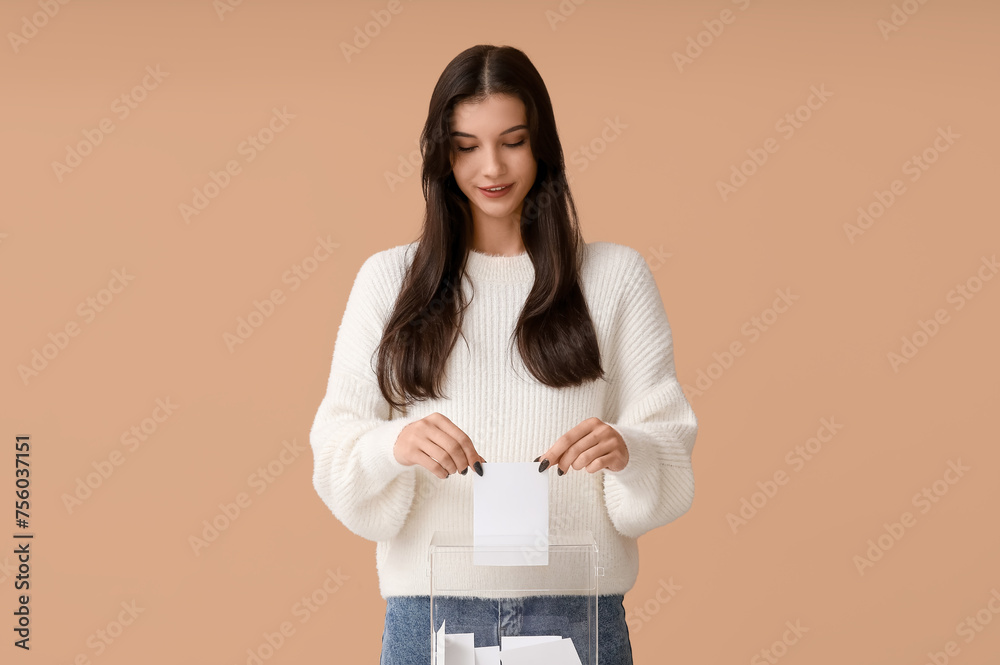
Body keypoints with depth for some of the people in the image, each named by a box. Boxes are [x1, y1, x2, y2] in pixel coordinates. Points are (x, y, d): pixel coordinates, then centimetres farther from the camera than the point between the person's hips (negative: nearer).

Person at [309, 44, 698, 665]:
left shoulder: (617, 275, 5)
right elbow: (337, 446, 1)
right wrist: (394, 445, -20)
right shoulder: (389, 278, 7)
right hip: (430, 610, 0)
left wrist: (624, 450, -21)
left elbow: (669, 441, 2)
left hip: (578, 611, 0)